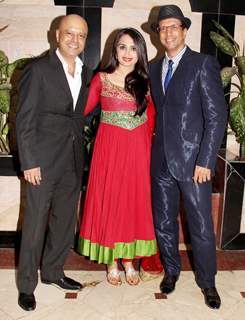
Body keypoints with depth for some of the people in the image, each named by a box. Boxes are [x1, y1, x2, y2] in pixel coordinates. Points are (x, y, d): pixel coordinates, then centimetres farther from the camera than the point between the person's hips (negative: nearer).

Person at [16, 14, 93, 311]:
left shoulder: (85, 73, 10)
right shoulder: (38, 69, -7)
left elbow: (81, 114, 12)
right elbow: (24, 119, -10)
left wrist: (79, 153, 6)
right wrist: (29, 162, -14)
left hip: (73, 161, 6)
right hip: (43, 160, -5)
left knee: (65, 222, 15)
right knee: (35, 225, 6)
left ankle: (52, 271, 35)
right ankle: (26, 284, 24)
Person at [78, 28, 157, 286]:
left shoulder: (145, 81, 7)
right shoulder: (101, 79, 1)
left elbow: (151, 118, 11)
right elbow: (82, 110, 0)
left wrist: (146, 143, 3)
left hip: (137, 151, 2)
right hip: (109, 149, -2)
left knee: (134, 203, 8)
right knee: (108, 202, 5)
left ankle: (129, 261, 25)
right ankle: (111, 263, 22)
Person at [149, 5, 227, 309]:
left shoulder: (204, 64, -5)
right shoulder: (154, 68, 13)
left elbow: (217, 116, -10)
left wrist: (204, 161, -14)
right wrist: (156, 148, 3)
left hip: (193, 159, -5)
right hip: (161, 159, 5)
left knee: (201, 227, 4)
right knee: (163, 221, 15)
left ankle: (207, 281, 26)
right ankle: (171, 269, 37)